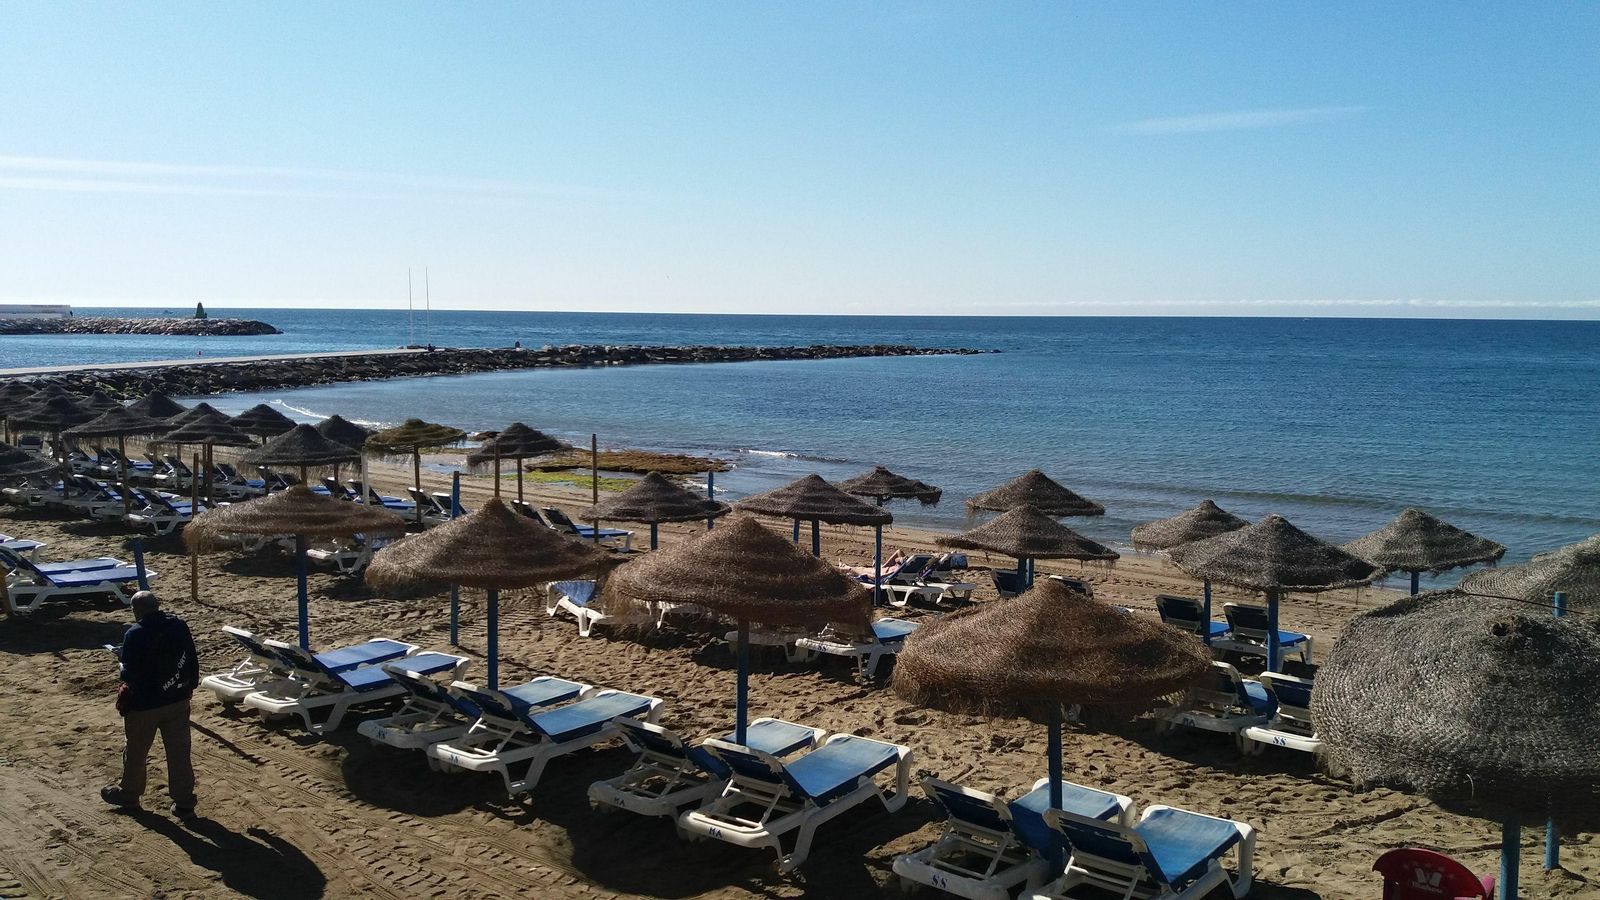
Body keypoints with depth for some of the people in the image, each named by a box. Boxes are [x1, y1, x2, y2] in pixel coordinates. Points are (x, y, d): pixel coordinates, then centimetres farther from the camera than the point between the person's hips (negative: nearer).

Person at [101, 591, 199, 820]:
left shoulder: (135, 635, -18)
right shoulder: (179, 626, -3)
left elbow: (129, 674, -18)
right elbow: (193, 661, 4)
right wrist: (188, 686, 15)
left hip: (144, 705, -4)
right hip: (178, 701, 4)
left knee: (136, 752, 18)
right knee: (179, 753, 8)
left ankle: (129, 794, 37)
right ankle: (184, 803, 12)